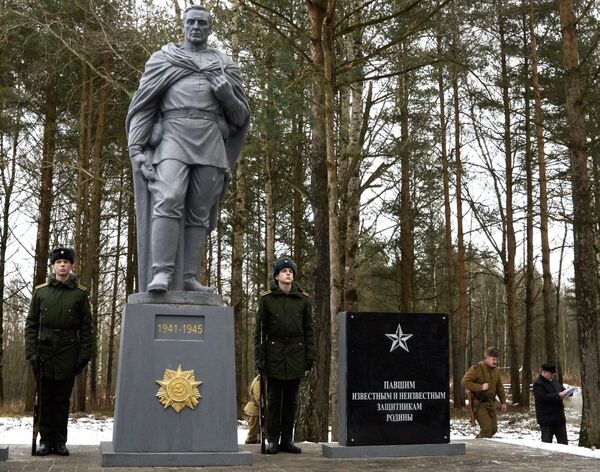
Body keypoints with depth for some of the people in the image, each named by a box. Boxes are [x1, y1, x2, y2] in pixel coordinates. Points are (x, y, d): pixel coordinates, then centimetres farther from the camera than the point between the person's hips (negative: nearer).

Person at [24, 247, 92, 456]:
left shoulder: (80, 294, 3)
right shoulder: (40, 291, 6)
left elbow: (86, 328, 2)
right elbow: (31, 324, 5)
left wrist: (84, 356, -5)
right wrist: (31, 352, -5)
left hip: (68, 357, -1)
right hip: (45, 355, 1)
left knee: (63, 401, 6)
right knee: (45, 401, 6)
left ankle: (60, 442, 13)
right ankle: (46, 441, 14)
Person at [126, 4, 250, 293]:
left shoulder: (225, 65, 22)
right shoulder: (163, 58, 17)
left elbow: (240, 117, 20)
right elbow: (143, 104, 11)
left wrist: (228, 96, -3)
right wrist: (136, 148, -2)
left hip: (211, 141, 2)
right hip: (173, 135, -2)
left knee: (199, 212, -3)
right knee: (168, 200, -21)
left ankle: (190, 277, -5)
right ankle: (162, 272, -25)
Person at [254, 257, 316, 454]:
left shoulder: (303, 299, 7)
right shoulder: (266, 299, 2)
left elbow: (309, 329, 8)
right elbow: (260, 329, 2)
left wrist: (311, 355, 1)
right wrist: (259, 356, -4)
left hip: (296, 354, 2)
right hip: (274, 352, -2)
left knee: (291, 399, 6)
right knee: (274, 399, 2)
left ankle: (287, 440, 13)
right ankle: (273, 440, 8)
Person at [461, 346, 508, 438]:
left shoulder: (495, 369, 10)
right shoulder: (477, 368, -15)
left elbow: (499, 387, 21)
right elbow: (465, 382, -22)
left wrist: (503, 401, 19)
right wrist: (480, 387, -24)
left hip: (491, 403, 8)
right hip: (479, 404, -8)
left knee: (493, 429, 11)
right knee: (487, 429, -16)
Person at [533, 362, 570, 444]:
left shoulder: (554, 380, 12)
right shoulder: (538, 384, -14)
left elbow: (562, 388, 25)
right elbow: (542, 397, -25)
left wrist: (566, 392, 0)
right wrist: (558, 395, -25)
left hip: (559, 416, 8)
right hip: (546, 419, -8)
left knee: (563, 441, 12)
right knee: (547, 442, -1)